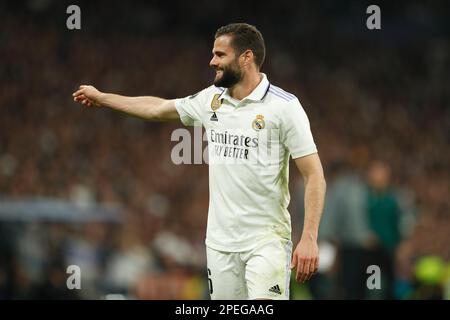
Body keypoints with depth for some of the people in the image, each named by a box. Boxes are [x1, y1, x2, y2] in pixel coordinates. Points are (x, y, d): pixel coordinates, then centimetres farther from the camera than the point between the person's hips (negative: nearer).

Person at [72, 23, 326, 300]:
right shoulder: (211, 99, 9)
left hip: (266, 240, -6)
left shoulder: (284, 106, -9)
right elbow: (159, 108, 27)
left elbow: (314, 175, -10)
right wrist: (101, 97, 36)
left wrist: (309, 239, -18)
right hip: (220, 241, 6)